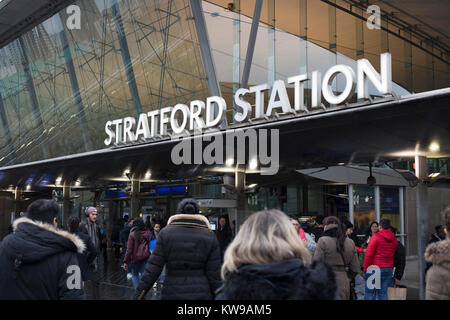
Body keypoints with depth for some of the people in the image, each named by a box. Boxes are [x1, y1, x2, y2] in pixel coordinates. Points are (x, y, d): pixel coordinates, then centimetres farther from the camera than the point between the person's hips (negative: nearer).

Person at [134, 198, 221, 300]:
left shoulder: (166, 233, -2)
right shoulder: (210, 236, -1)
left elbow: (152, 269, -5)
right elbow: (214, 275, -3)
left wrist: (138, 295, 1)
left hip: (172, 293, 0)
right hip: (201, 294, 0)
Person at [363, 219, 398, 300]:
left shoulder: (375, 237, -9)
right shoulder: (394, 239, 11)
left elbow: (369, 254, -10)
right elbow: (393, 255, 13)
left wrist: (365, 268, -4)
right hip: (388, 269, 5)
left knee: (369, 293, 0)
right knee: (383, 293, 8)